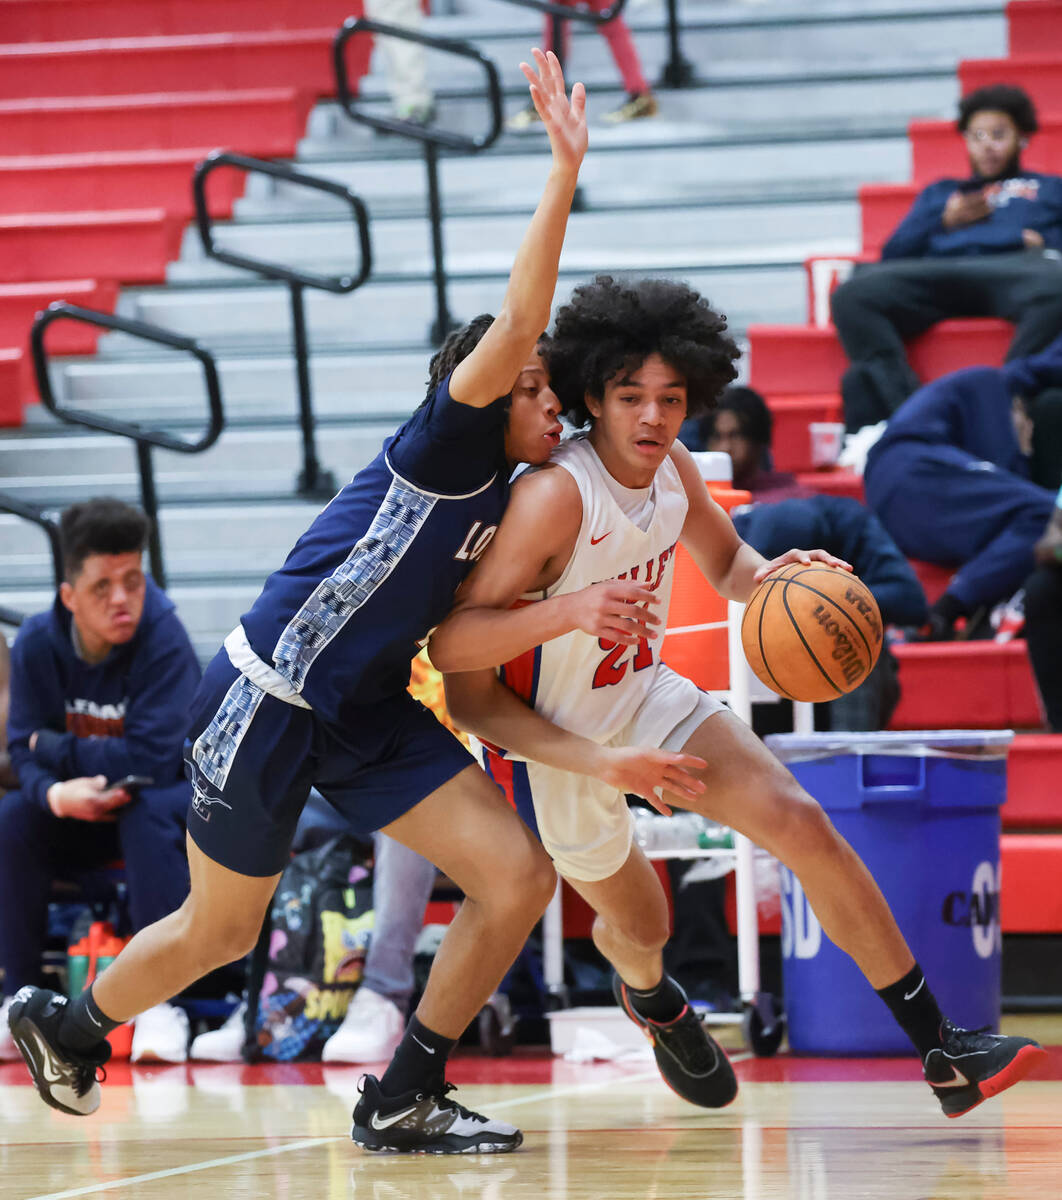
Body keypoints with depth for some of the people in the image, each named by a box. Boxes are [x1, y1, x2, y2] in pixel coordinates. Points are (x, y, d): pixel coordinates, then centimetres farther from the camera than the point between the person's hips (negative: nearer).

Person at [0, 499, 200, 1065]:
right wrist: (56, 793, -35)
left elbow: (152, 759, -29)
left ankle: (158, 1002, -35)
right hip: (79, 809, 4)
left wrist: (54, 747, -20)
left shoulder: (163, 637, -24)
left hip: (172, 796, -4)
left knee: (150, 814, -36)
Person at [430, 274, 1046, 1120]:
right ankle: (651, 995, 55)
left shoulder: (671, 468, -9)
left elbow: (726, 563, 12)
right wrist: (572, 612, -47)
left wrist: (769, 577, -13)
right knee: (639, 923, 13)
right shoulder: (557, 495, -32)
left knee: (803, 826, -8)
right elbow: (449, 644, -33)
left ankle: (943, 1053, -3)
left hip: (646, 698, 6)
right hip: (555, 738, -6)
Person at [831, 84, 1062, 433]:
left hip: (1012, 265, -2)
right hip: (937, 271, 2)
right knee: (853, 295, -31)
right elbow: (892, 255, 26)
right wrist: (945, 222, 12)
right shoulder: (939, 193, 40)